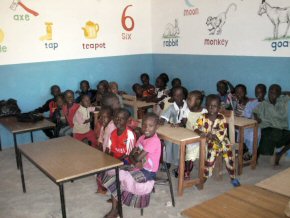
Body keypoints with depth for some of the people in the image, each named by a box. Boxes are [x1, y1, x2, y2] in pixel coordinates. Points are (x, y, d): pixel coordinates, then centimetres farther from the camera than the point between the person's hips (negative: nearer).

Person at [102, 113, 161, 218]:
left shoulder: (154, 141, -23)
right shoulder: (142, 137, 6)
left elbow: (138, 158, -25)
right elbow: (131, 154, 3)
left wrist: (135, 154, -3)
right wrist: (135, 162, -17)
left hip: (147, 172, -9)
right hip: (138, 167, 9)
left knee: (120, 177, -18)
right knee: (113, 174, -5)